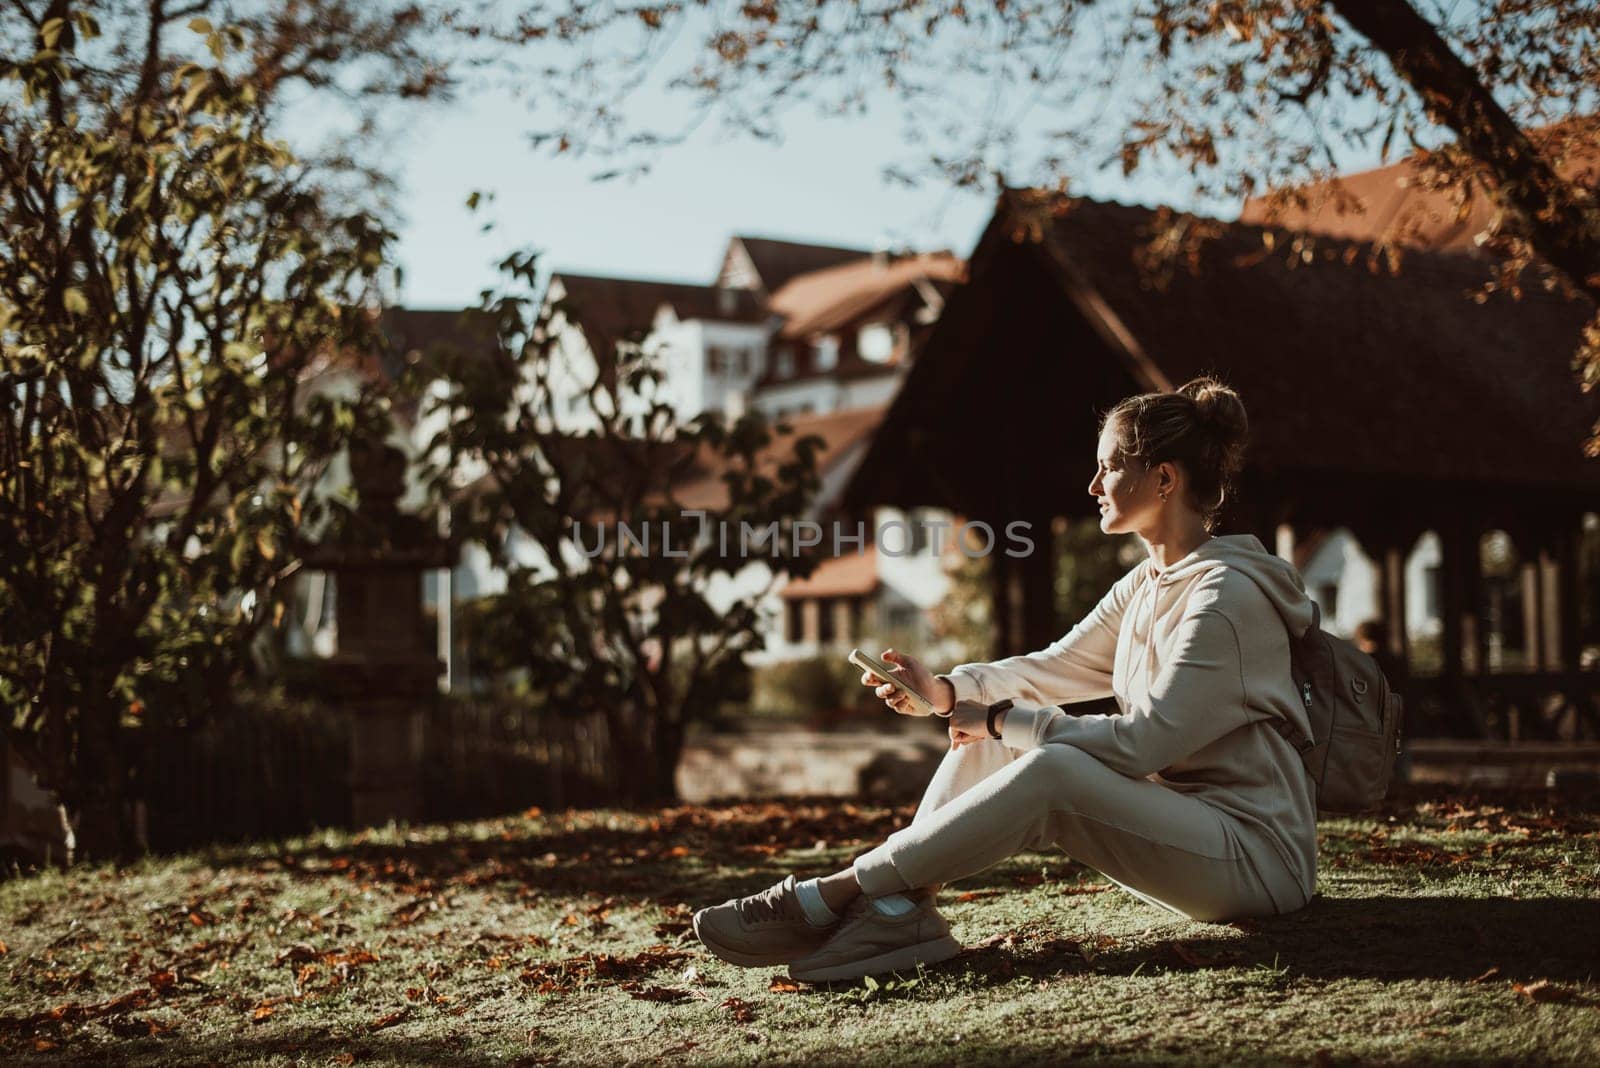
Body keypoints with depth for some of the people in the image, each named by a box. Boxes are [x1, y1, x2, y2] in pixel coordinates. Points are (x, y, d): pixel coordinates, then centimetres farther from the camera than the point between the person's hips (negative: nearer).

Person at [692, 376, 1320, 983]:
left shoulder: (1228, 595, -18)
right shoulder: (1146, 583, 12)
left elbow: (1143, 743, -22)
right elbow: (1055, 668, 13)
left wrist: (1004, 721, -14)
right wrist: (944, 690, -4)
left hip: (1255, 853, -9)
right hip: (1169, 815, 9)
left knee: (1051, 770, -31)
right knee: (990, 731, -2)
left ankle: (831, 897, -28)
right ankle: (898, 910, -19)